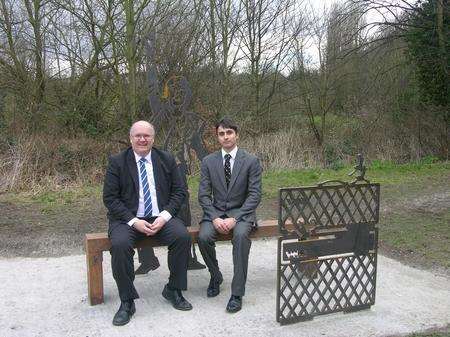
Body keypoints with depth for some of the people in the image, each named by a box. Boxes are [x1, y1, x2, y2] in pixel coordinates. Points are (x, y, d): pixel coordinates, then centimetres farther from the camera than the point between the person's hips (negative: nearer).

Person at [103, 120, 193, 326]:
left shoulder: (167, 160, 6)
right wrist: (134, 221, -16)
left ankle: (173, 290, -2)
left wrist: (164, 217, -12)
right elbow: (110, 198, -3)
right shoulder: (117, 162, 0)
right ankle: (127, 301, -11)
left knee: (183, 236, -25)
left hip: (160, 217, 2)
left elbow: (179, 191, 5)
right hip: (128, 218, -1)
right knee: (119, 245, -31)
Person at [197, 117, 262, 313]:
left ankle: (237, 294, -23)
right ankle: (215, 276, 4)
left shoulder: (251, 161, -2)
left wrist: (235, 218, -19)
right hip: (215, 211, 2)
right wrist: (215, 218, -15)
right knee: (203, 237, -27)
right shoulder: (208, 162, 5)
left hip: (241, 212, -2)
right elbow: (204, 195, 2)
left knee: (241, 235, -34)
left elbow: (255, 195, -6)